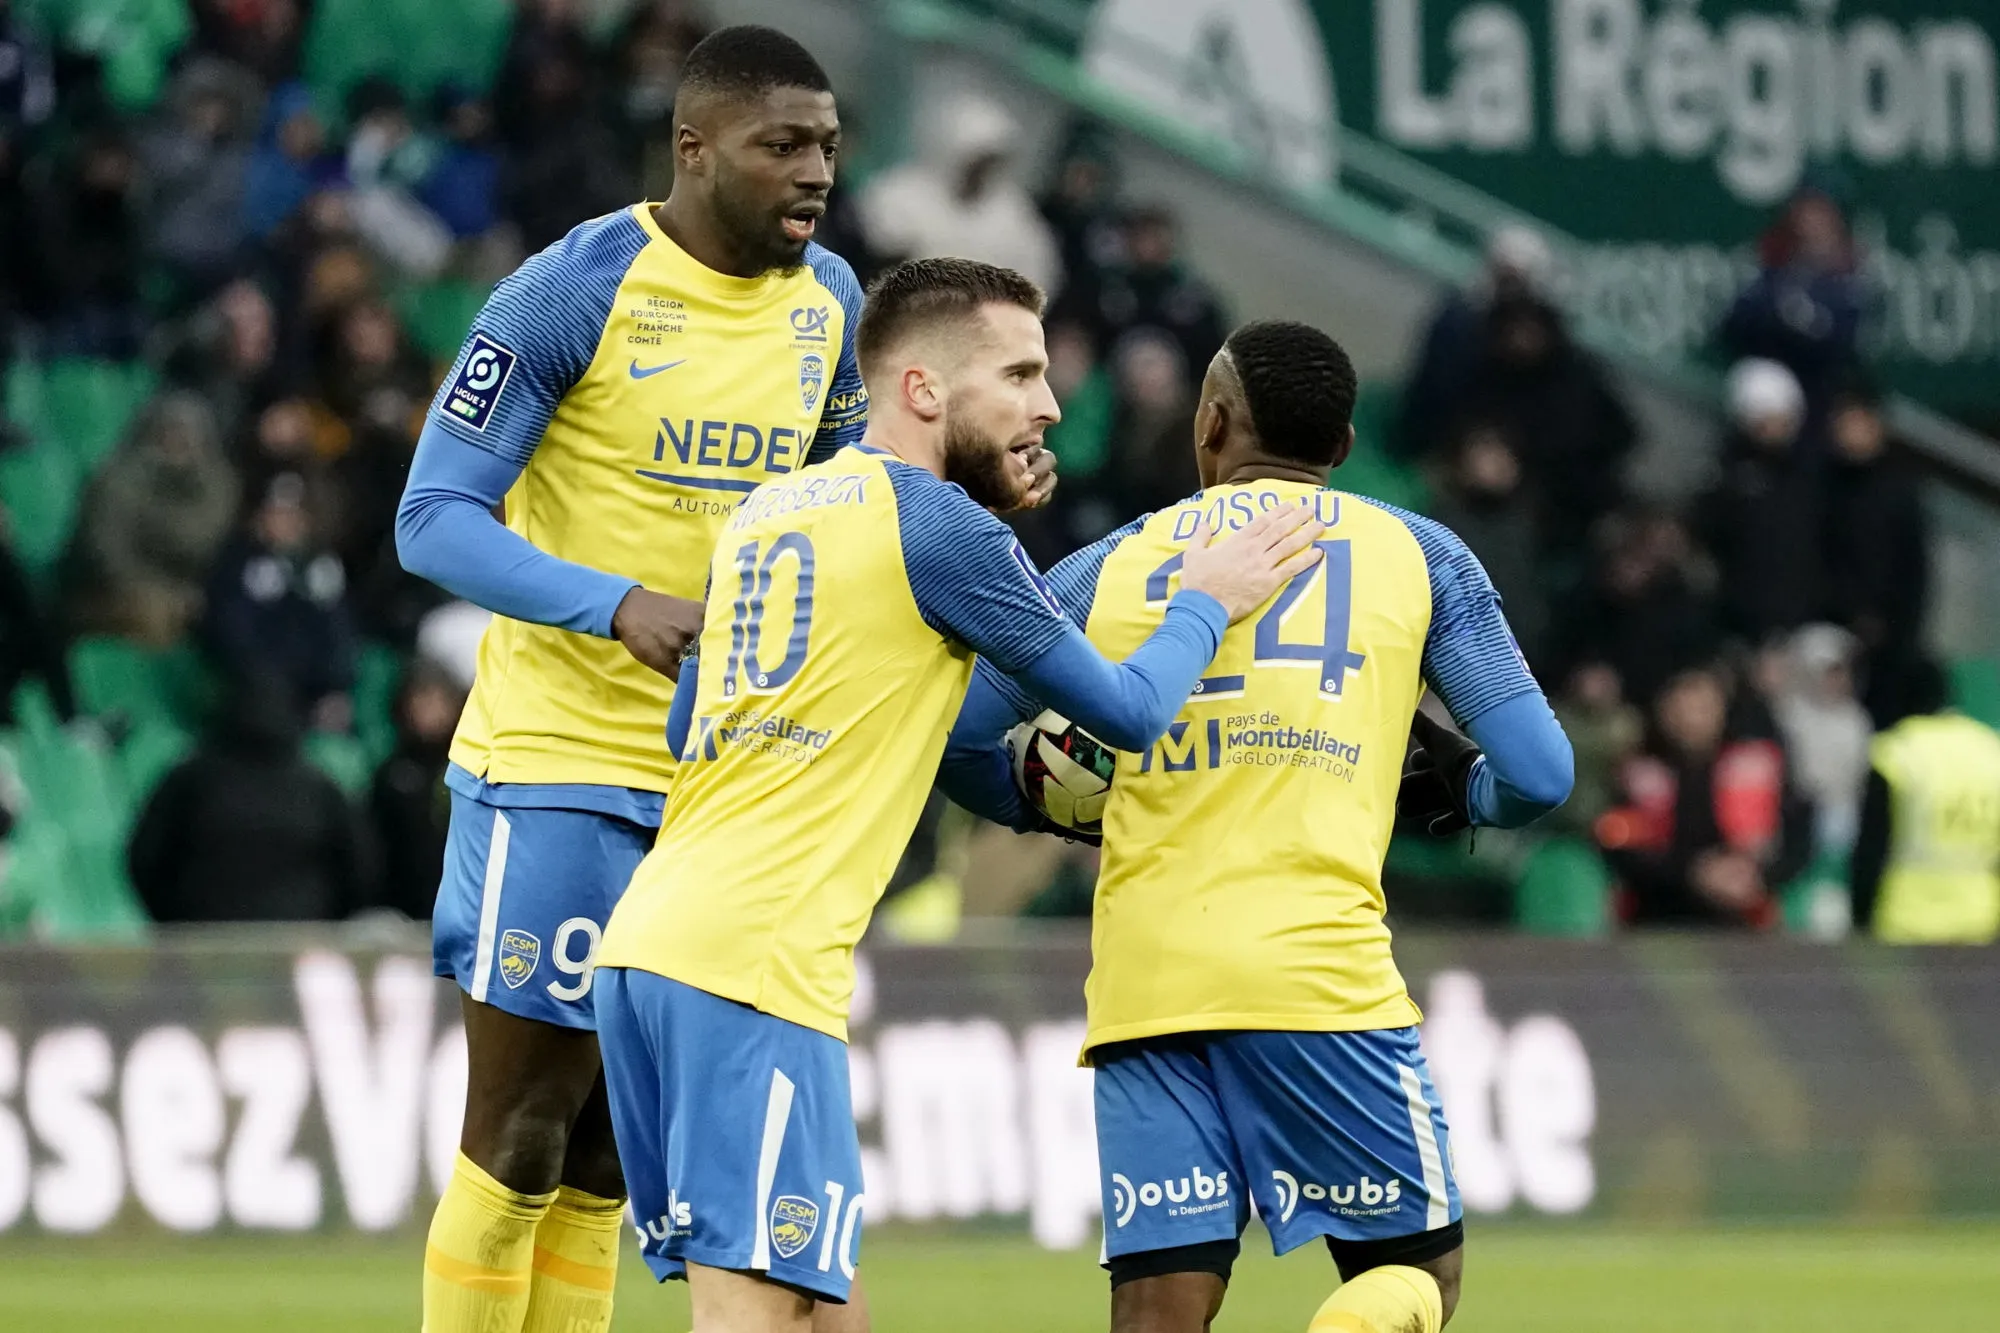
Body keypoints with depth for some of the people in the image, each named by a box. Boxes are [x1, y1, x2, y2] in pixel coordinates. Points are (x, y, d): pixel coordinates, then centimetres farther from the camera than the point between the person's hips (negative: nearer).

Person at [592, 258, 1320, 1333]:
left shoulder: (764, 513, 20)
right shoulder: (941, 527, -4)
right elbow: (1128, 712, 3)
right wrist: (1205, 605, 21)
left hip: (648, 932, 9)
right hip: (755, 961, -9)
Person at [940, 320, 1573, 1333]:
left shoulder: (1107, 570, 15)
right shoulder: (1418, 556, 12)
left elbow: (955, 740, 17)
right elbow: (1536, 776, 7)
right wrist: (1461, 785, 30)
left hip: (1141, 976, 2)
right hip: (1322, 971, -2)